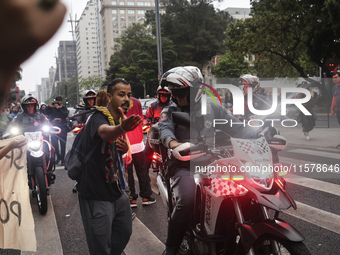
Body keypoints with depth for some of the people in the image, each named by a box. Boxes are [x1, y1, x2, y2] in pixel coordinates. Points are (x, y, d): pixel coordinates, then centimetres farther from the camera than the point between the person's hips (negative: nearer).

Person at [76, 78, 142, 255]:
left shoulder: (120, 119, 8)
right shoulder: (98, 117, -18)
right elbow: (104, 132, -44)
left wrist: (124, 149, -3)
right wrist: (122, 128, -67)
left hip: (116, 191, 8)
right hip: (96, 195, -8)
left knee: (124, 233, 22)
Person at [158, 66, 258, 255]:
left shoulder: (212, 109, 9)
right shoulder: (170, 111, 2)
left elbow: (234, 127, 8)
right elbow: (164, 128, -19)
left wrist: (258, 138, -8)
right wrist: (172, 142, -43)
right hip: (185, 166, -3)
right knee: (187, 199, -30)